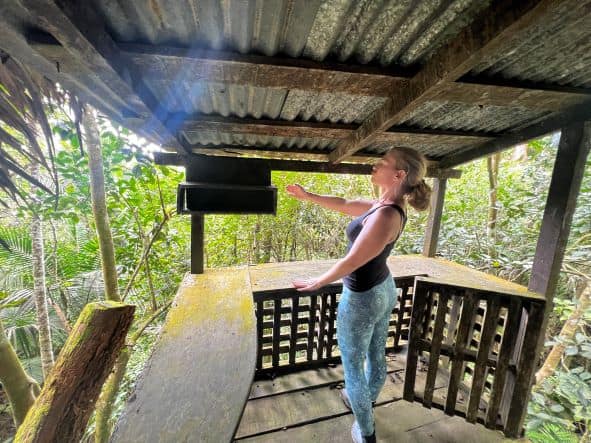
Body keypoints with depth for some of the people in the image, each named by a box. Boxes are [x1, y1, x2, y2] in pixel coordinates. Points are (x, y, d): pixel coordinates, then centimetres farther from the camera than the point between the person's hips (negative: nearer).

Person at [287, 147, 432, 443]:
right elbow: (344, 205, 8)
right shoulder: (384, 205, -2)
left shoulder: (386, 215, -30)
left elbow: (351, 262, -25)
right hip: (383, 291, 9)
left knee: (352, 365, 16)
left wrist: (317, 282, -10)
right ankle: (364, 402, 56)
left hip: (361, 300, -9)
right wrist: (307, 196, 11)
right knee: (376, 355, 28)